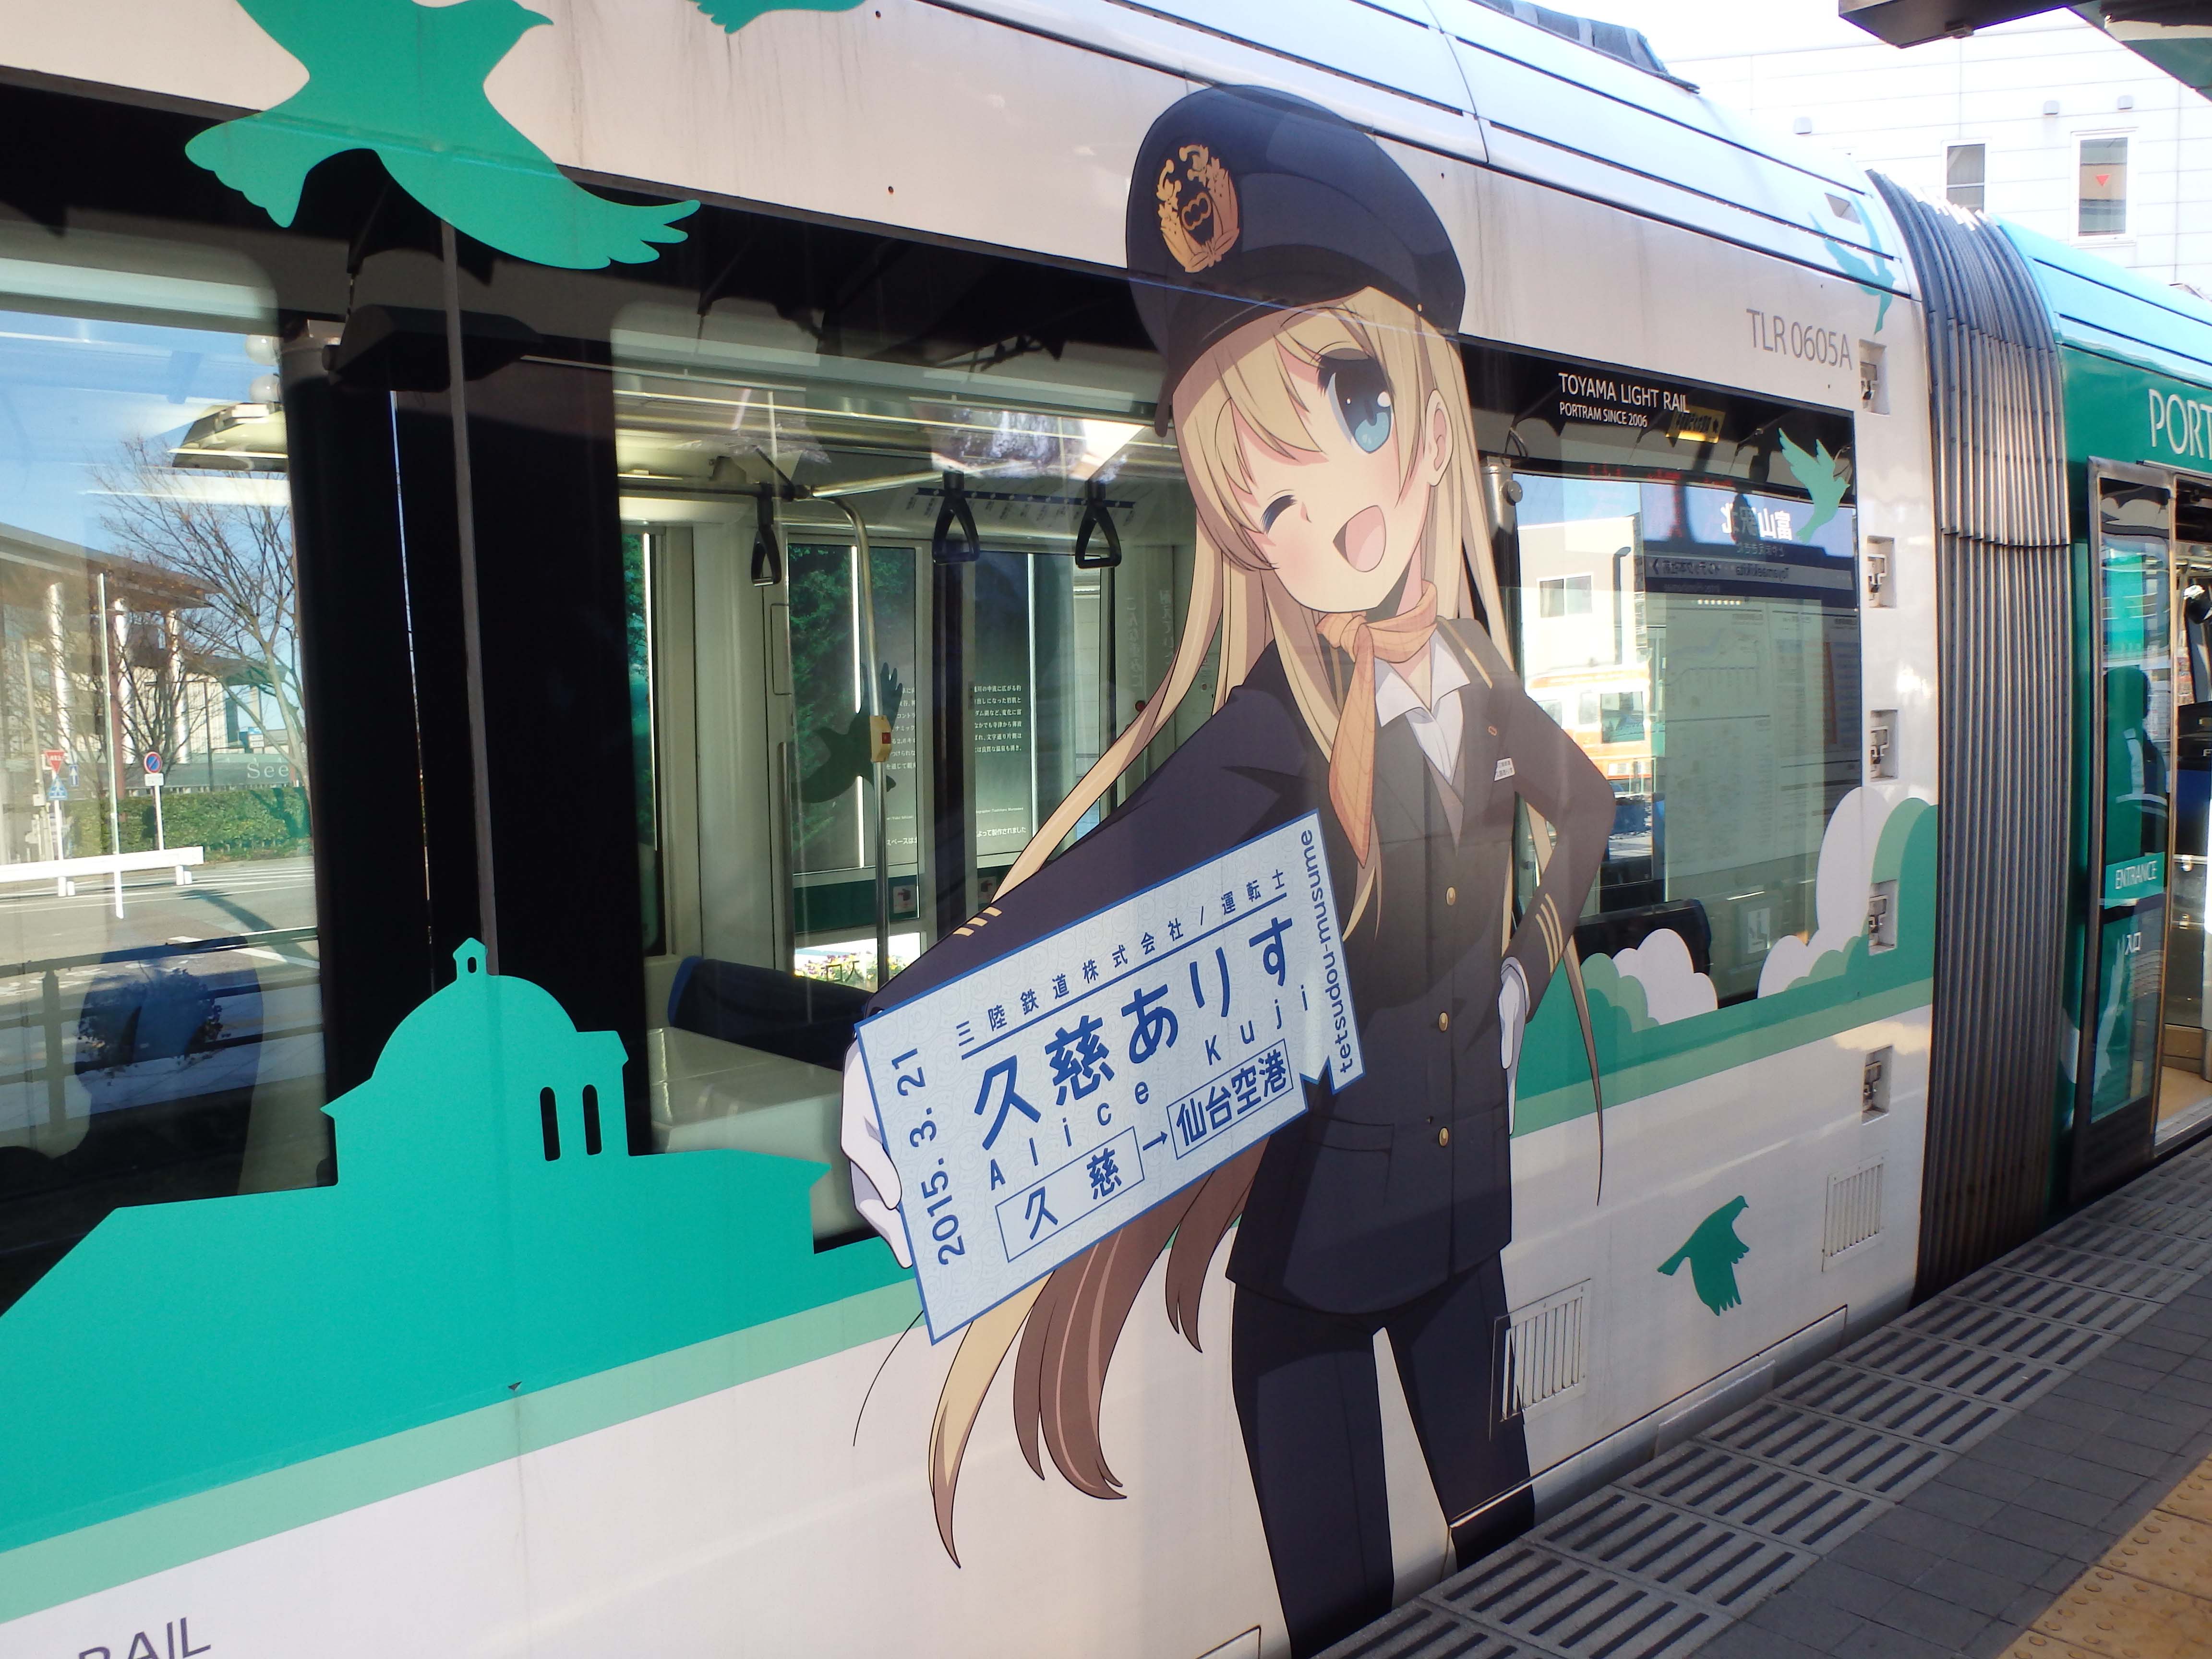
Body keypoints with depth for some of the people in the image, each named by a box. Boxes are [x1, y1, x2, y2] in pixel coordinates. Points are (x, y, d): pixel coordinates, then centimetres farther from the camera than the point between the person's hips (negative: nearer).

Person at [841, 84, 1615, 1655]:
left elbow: (1586, 805, 19)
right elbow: (1089, 888, -32)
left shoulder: (1482, 692, -3)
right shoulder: (1273, 738, -19)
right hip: (1311, 1244, -5)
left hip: (1466, 1207, 5)